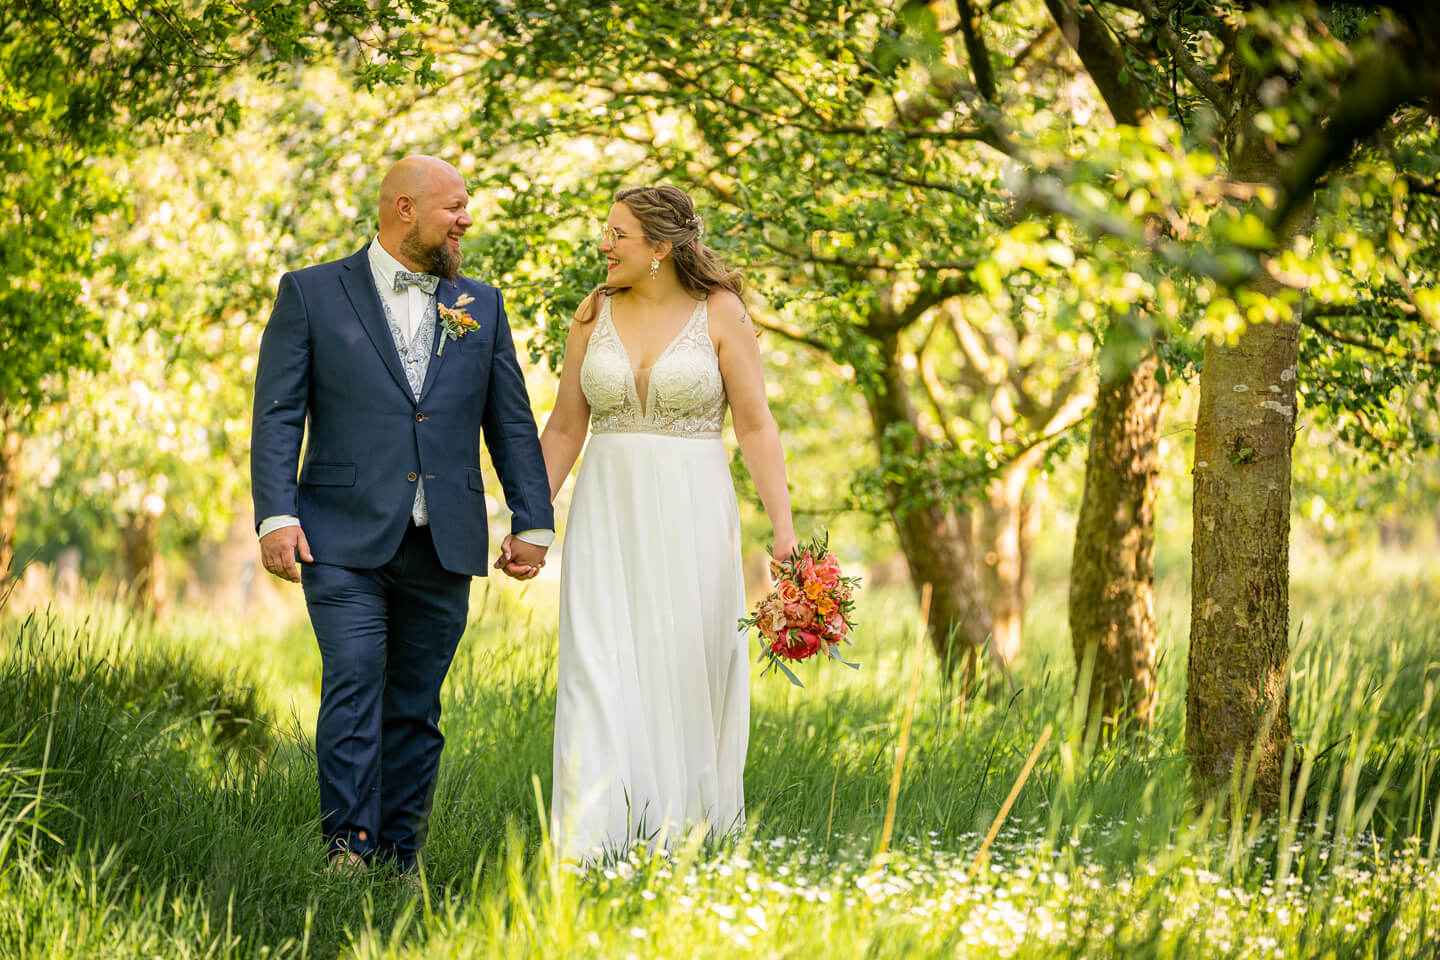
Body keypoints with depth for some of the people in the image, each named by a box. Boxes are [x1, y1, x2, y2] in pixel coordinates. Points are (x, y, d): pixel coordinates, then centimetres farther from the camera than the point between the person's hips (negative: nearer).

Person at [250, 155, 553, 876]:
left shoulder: (481, 307, 15)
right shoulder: (312, 294, 4)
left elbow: (512, 423, 15)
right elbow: (277, 416, 0)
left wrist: (533, 521, 7)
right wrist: (275, 515, -11)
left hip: (444, 546, 3)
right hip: (345, 542, -3)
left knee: (416, 707, 6)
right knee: (354, 688, -13)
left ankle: (400, 857, 11)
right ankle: (348, 847, -11)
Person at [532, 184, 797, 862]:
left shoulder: (719, 313, -1)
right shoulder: (594, 315, 8)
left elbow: (755, 426, -3)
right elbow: (564, 430, 13)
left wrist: (783, 526, -11)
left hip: (691, 513, -2)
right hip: (608, 510, 2)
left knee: (689, 670, 2)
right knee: (597, 666, -8)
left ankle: (686, 827, 15)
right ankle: (588, 840, -12)